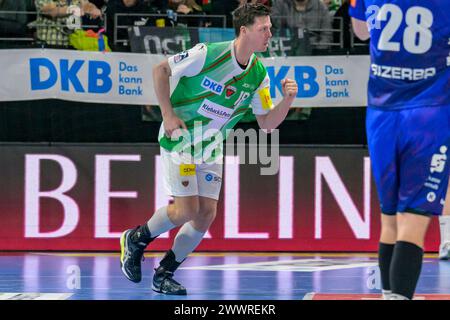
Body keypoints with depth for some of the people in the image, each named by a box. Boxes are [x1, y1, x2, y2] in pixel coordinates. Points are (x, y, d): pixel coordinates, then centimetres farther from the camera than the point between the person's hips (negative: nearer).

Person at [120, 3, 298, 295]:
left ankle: (164, 275, 12)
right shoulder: (208, 54, -21)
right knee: (187, 209, -14)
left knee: (207, 213, -2)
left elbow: (267, 122, 1)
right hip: (180, 138, -6)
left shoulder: (259, 74, -4)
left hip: (211, 148, 6)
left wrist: (287, 100, -17)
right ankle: (136, 239, 14)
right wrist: (168, 114, -15)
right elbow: (161, 70, -10)